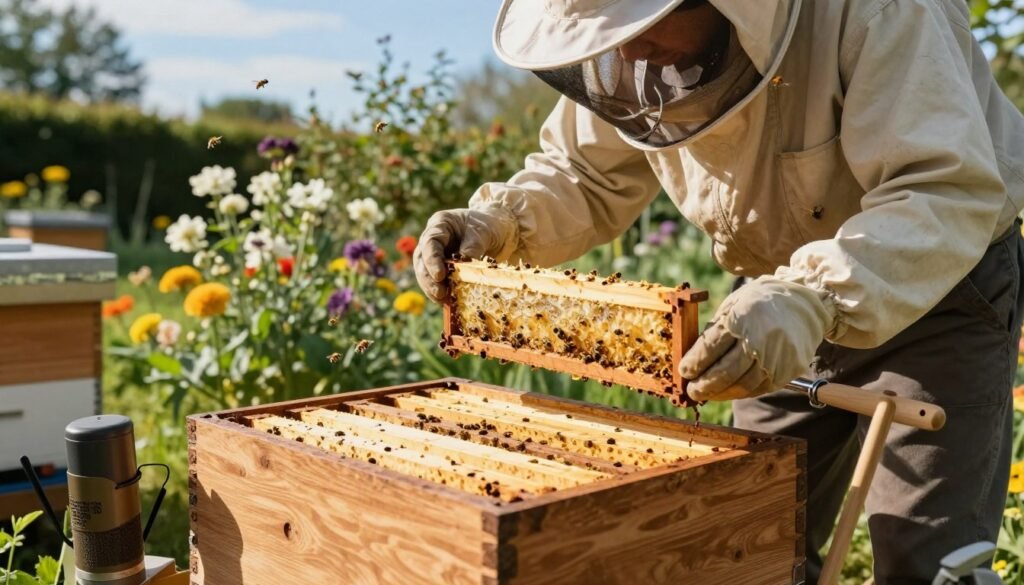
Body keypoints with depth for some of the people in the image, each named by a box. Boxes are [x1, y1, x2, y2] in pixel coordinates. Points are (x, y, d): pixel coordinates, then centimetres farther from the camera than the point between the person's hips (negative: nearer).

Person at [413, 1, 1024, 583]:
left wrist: (813, 300, -54)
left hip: (946, 282, -5)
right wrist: (499, 221, -20)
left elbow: (950, 192, -38)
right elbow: (586, 178, 0)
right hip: (786, 303, 5)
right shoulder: (630, 61, -14)